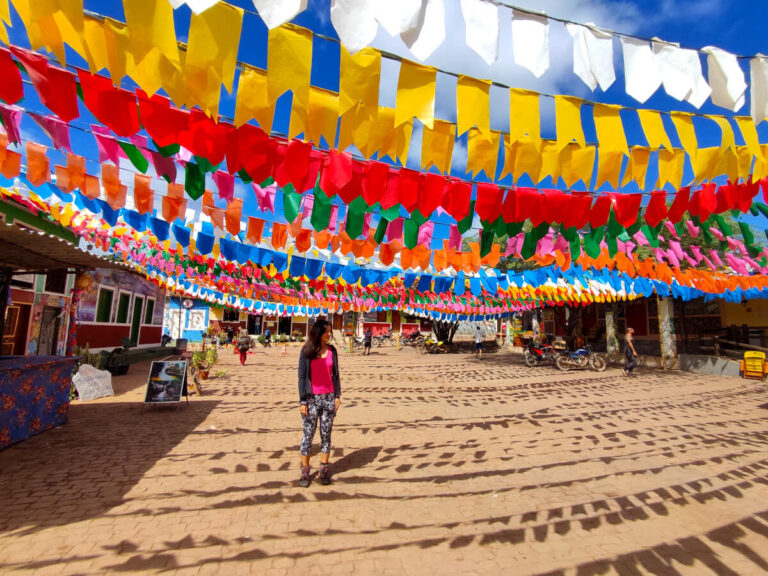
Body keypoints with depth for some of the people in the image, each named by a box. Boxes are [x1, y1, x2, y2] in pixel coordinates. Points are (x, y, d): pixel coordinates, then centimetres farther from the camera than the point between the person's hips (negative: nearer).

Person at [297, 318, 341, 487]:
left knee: (326, 434, 9)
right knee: (308, 435, 5)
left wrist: (337, 395, 4)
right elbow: (302, 377, -4)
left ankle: (324, 470, 22)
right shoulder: (306, 352, -5)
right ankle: (305, 471, 19)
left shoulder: (332, 350, 3)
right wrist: (303, 401, -7)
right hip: (311, 398, -2)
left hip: (328, 397, 3)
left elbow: (335, 374, 8)